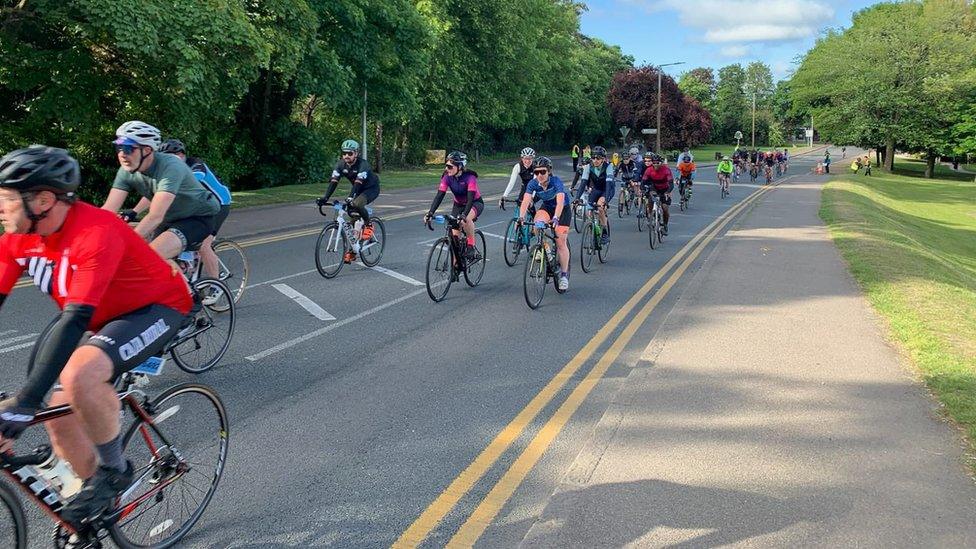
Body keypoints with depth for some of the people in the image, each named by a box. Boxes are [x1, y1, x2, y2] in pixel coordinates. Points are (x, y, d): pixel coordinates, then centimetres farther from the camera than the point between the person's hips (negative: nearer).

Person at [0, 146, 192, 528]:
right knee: (59, 413, 1)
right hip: (104, 316, 8)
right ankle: (99, 495, 26)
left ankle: (114, 469, -7)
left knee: (79, 375, -32)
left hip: (156, 308, -8)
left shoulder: (96, 232, -33)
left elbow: (75, 320, -39)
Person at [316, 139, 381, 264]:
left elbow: (358, 183, -41)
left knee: (357, 204, -36)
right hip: (357, 188, 6)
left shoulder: (363, 164, -30)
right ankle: (352, 250, 5)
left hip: (371, 188, -6)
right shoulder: (341, 164, -14)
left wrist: (350, 198, -55)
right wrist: (325, 198, -33)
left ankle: (368, 225, -7)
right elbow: (333, 182, -20)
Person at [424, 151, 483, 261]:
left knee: (466, 220, -38)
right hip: (458, 205, 5)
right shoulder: (447, 177, -16)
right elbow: (439, 196, -22)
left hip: (475, 203, -5)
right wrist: (430, 213, -35)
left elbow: (470, 198, -37)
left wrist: (464, 215, -52)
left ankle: (472, 247, -19)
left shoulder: (470, 177, -28)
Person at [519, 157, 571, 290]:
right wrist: (521, 216, -49)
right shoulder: (533, 183, -20)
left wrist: (556, 218, -59)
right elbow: (526, 200, -31)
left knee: (560, 242, -8)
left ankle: (564, 275, 5)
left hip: (563, 210, -3)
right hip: (546, 207, 3)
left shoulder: (556, 182, -31)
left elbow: (560, 201, -44)